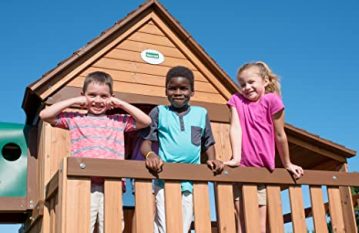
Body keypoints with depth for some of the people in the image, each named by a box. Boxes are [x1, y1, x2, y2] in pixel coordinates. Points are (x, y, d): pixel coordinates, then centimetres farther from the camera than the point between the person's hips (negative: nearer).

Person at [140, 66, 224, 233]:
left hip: (190, 182, 3)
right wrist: (150, 155, -23)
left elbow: (208, 143, 17)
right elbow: (146, 141, -1)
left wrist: (212, 159, -3)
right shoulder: (159, 112, 5)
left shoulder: (201, 114, 11)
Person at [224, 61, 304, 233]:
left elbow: (280, 135, 1)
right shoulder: (236, 100, 4)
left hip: (263, 170, -1)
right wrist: (236, 158, -19)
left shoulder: (271, 100, -5)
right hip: (241, 170, 1)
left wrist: (287, 164, 10)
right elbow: (235, 128, -7)